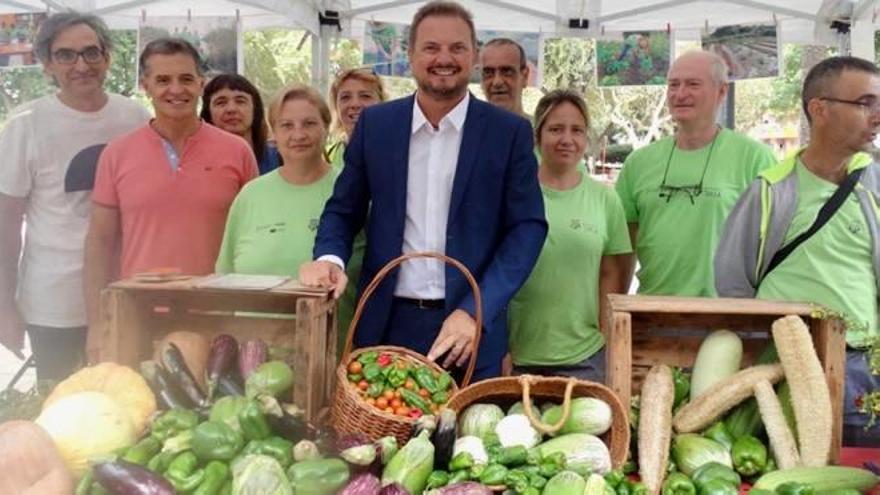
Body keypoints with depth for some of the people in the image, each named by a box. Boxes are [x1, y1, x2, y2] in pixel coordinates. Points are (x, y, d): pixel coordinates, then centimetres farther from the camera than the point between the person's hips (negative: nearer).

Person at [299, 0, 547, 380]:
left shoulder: (510, 132, -2)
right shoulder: (375, 124, 4)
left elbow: (528, 227, -4)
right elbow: (343, 210, 9)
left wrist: (475, 311, -14)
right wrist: (330, 258, -13)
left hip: (470, 327, -1)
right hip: (387, 325, 2)